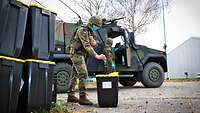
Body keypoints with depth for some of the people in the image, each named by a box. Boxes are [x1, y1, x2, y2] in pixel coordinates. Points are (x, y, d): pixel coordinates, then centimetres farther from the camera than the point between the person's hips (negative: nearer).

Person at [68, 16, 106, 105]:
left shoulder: (89, 32, 14)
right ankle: (82, 97, -14)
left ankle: (71, 96, 20)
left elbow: (91, 44, 11)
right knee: (83, 74, -16)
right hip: (77, 54, -10)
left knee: (75, 75, 12)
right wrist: (96, 56, -35)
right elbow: (87, 46, -28)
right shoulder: (83, 31, -17)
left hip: (79, 55, 10)